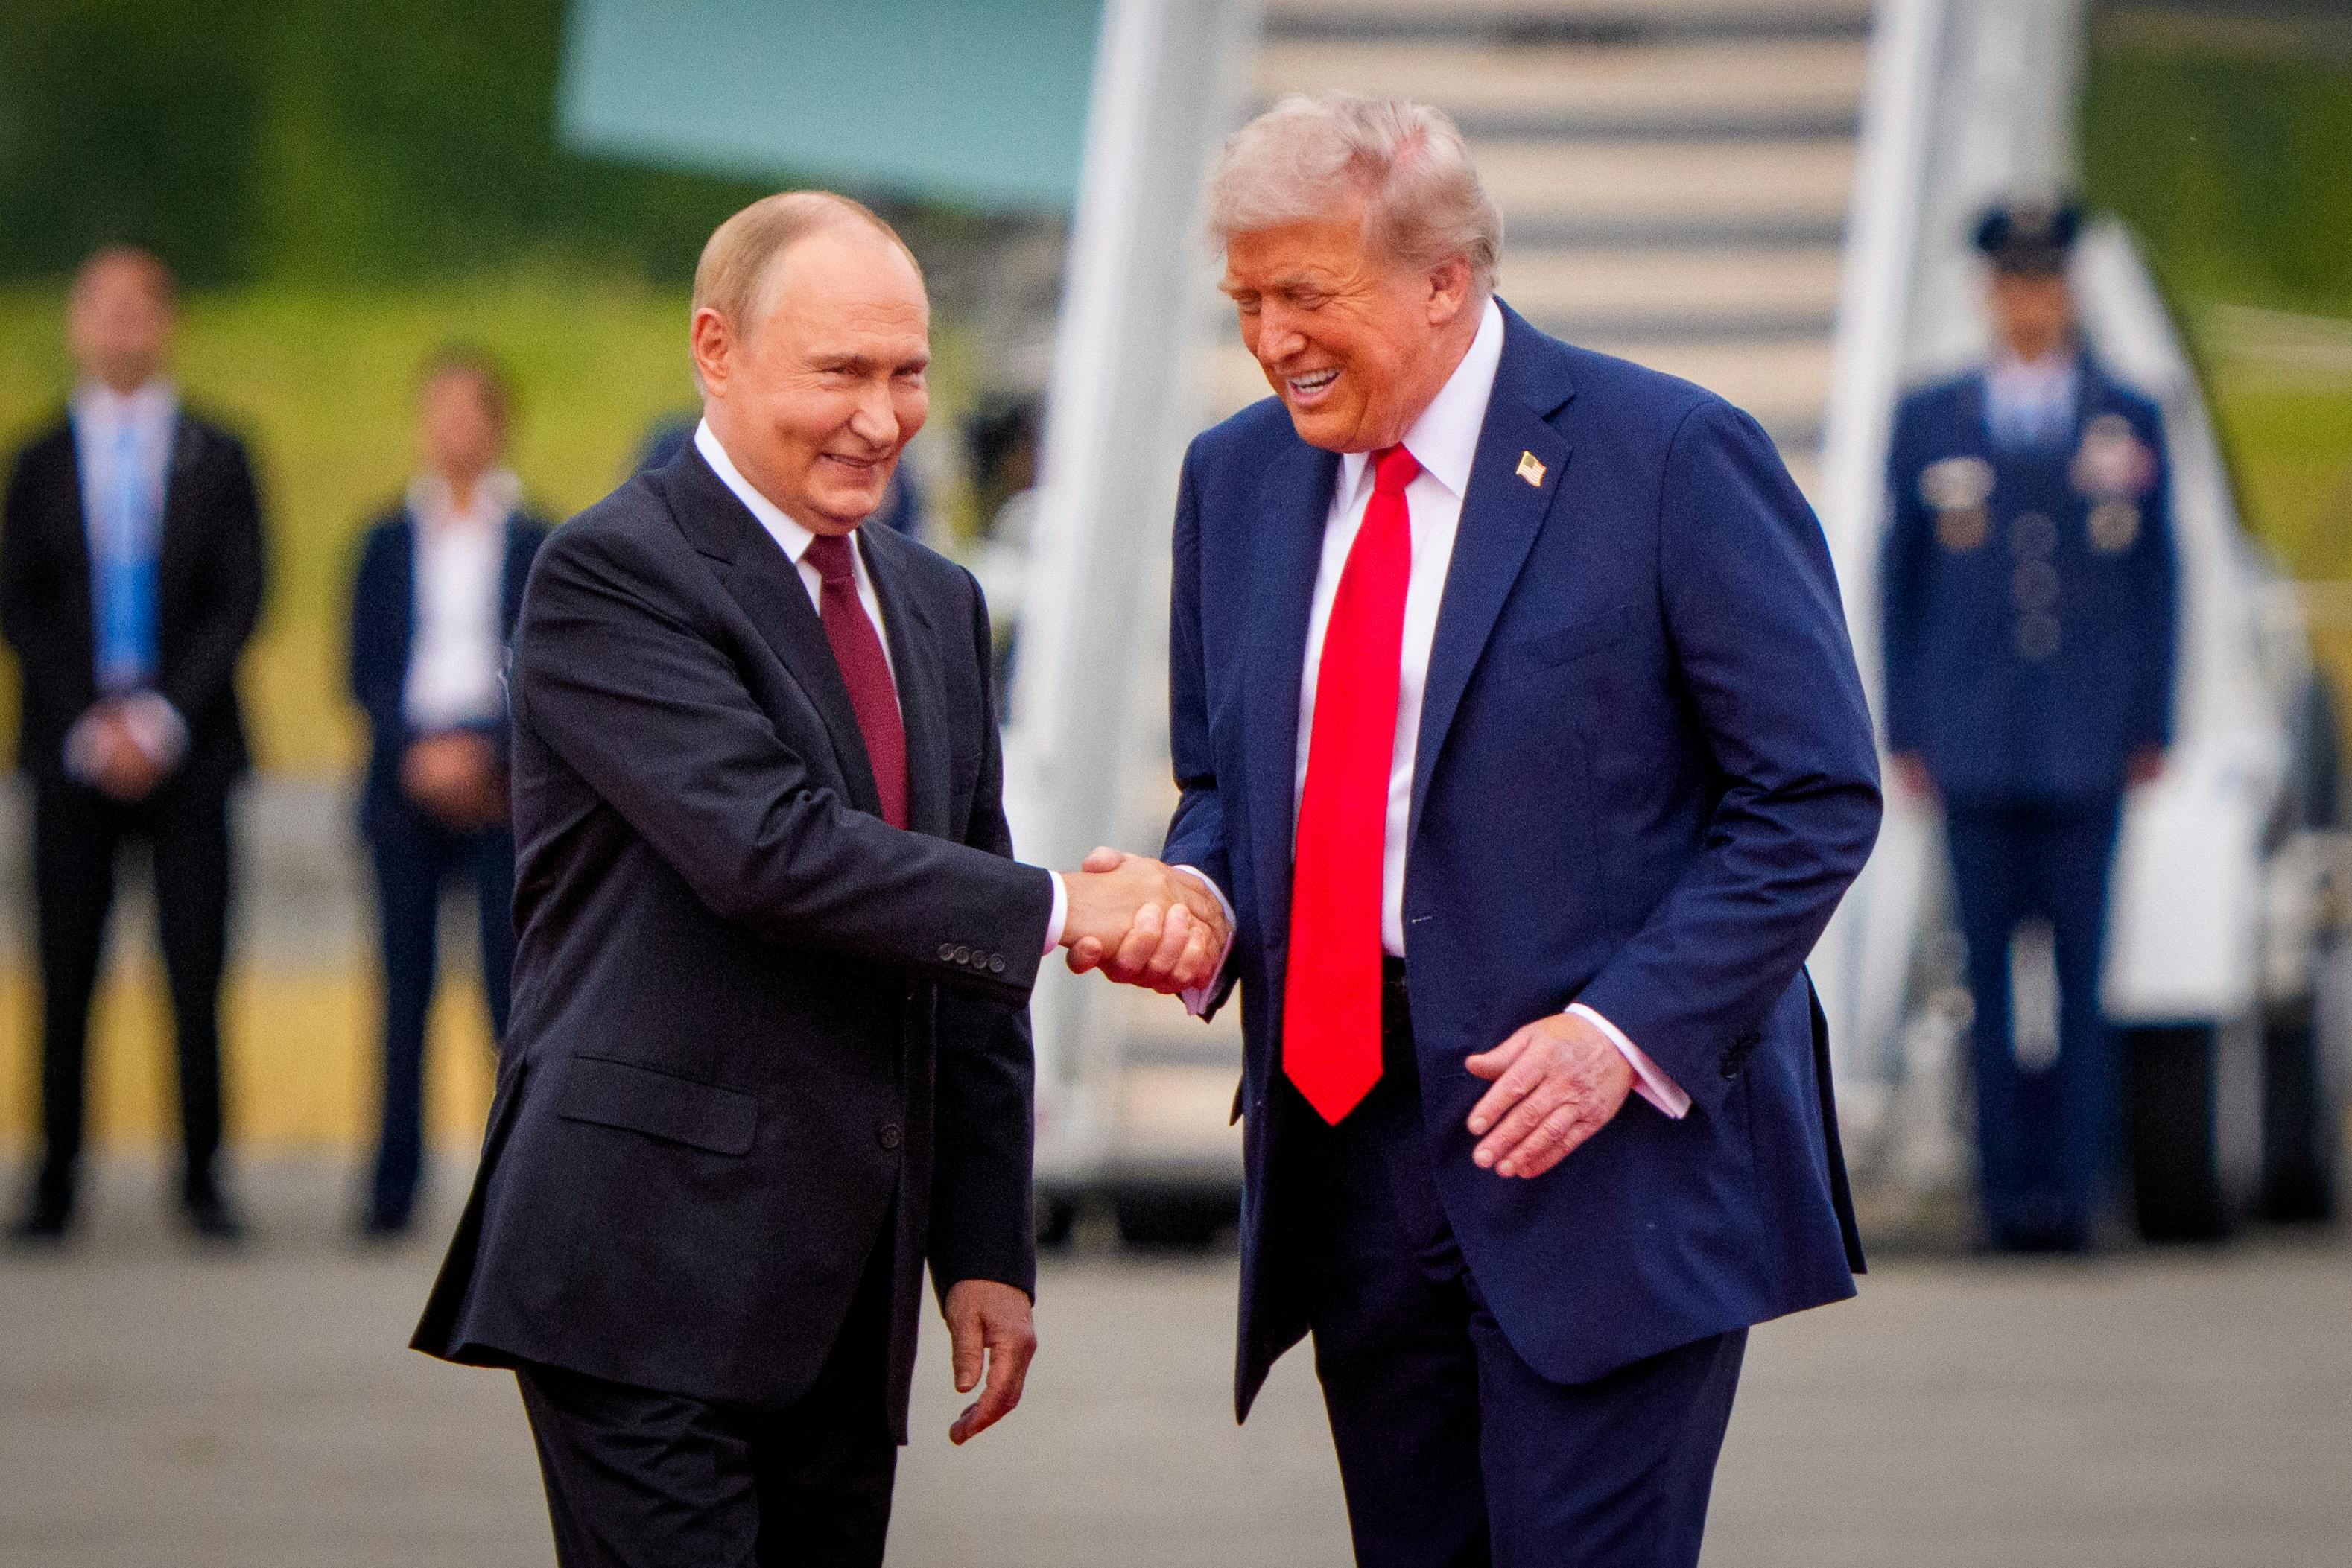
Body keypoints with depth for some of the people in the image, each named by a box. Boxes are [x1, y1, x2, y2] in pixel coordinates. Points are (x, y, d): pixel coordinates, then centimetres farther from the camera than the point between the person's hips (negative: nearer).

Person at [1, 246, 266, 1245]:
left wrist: (163, 717, -9)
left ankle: (203, 1181, -1)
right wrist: (91, 726, -7)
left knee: (197, 975, -5)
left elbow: (239, 603, 2)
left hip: (186, 749, 0)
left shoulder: (215, 460, 8)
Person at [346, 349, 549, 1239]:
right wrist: (416, 752, -8)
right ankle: (393, 1189, 2)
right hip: (407, 786, 2)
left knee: (511, 976, -6)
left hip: (502, 781, -1)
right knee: (406, 983, 0)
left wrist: (484, 754, -10)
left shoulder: (535, 545, 5)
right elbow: (365, 670, 7)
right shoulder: (388, 543, 11)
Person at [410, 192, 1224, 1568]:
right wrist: (1060, 911, -18)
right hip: (652, 1272, -7)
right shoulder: (611, 579, -7)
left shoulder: (935, 607, 18)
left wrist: (987, 1248, 13)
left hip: (848, 1292, 7)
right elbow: (768, 848, -20)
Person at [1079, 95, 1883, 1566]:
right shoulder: (1236, 477, 11)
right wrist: (1194, 901, -2)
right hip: (1348, 1154, 6)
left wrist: (1627, 1032, -17)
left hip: (1615, 1152, -6)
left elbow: (1816, 798, -8)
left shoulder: (1670, 456, -8)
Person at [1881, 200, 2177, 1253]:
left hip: (2086, 748, 0)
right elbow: (1900, 583, 10)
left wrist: (2152, 729, 4)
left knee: (2080, 969, -4)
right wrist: (1904, 732, 4)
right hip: (1974, 750, 1)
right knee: (1991, 972, 0)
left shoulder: (2130, 423, 8)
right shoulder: (1928, 425, 9)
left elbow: (2154, 583, 9)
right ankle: (2010, 1190, 3)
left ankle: (2076, 1184, -2)